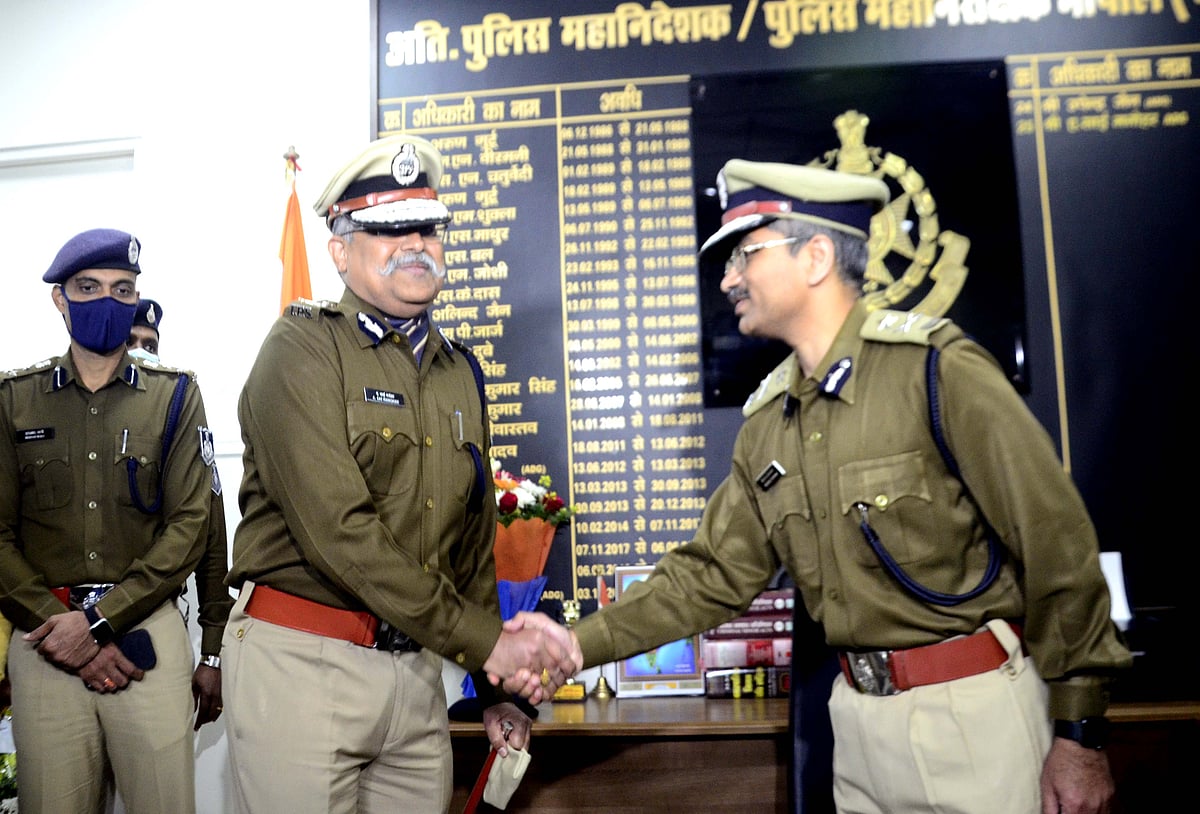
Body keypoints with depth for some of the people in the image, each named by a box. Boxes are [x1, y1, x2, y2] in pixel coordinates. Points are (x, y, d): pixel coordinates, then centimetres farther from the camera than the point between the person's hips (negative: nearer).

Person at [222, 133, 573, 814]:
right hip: (303, 661, -5)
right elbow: (337, 532, -20)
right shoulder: (305, 348, -9)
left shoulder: (460, 372, 11)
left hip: (417, 669, 6)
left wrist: (500, 687, 14)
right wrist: (488, 642, -19)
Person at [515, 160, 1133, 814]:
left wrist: (1078, 734, -10)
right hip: (859, 713, 6)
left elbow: (1056, 547, -13)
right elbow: (712, 574, 7)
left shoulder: (936, 370, -15)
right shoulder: (765, 421, 5)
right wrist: (581, 644, -2)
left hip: (975, 710, -5)